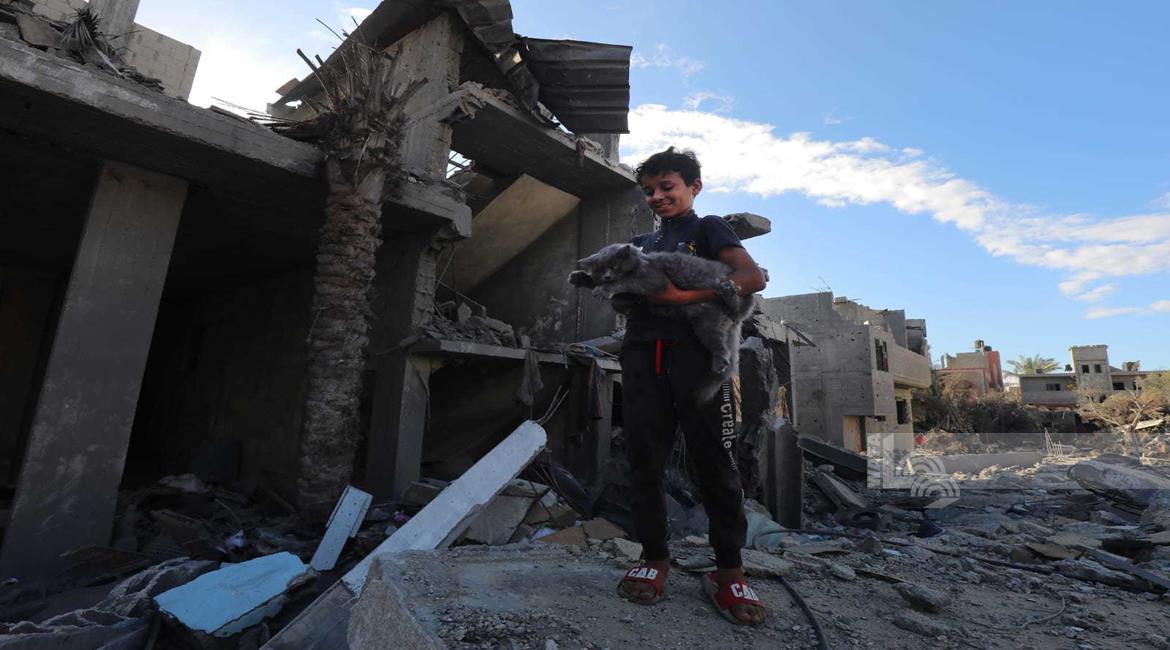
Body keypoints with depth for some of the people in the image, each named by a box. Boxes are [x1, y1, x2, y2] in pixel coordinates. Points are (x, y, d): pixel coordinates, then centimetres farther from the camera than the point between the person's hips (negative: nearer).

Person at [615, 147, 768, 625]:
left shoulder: (708, 228, 10)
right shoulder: (640, 243, 26)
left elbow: (753, 278, -6)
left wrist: (685, 296, -17)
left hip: (694, 349, -4)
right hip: (641, 353, 5)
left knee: (713, 459, -3)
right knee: (644, 459, 3)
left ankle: (728, 572, 9)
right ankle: (655, 558, 16)